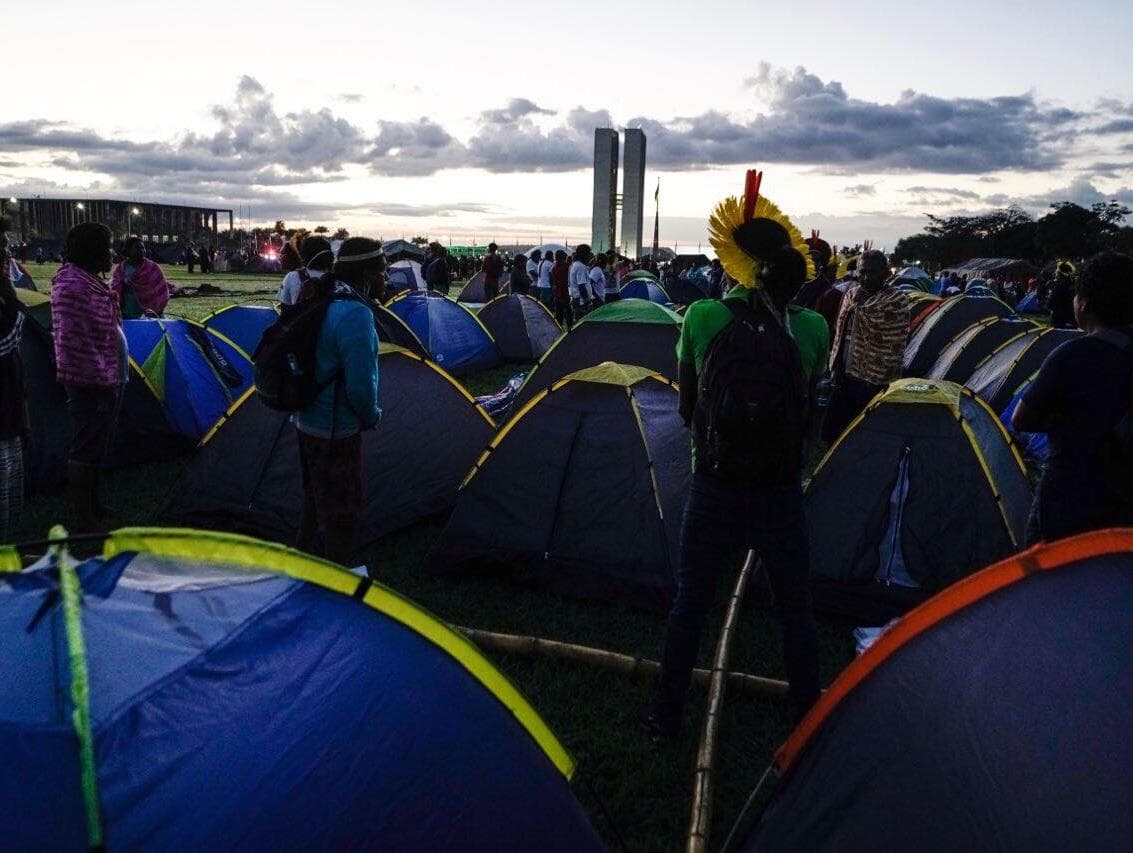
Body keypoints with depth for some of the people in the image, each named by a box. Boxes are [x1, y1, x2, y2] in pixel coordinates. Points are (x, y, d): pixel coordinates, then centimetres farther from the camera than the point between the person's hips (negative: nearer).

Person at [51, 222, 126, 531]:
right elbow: (71, 341, -22)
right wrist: (99, 377, -20)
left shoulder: (93, 282, 13)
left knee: (98, 447, 19)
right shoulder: (72, 285, -18)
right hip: (90, 386, -10)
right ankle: (82, 523, 6)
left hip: (106, 381, 10)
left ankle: (92, 508, 32)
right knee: (86, 450, -2)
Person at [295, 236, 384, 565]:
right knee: (341, 512, 4)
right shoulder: (356, 315, -25)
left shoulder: (322, 301, 6)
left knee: (315, 499, 26)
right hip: (338, 430, -10)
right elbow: (361, 384, -27)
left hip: (307, 421, 10)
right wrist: (372, 417, -7)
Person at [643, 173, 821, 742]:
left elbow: (687, 399, 0)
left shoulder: (704, 317, -10)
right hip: (780, 496, 1)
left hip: (713, 490, 0)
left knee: (688, 604, 15)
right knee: (796, 611, 19)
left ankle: (665, 716, 27)